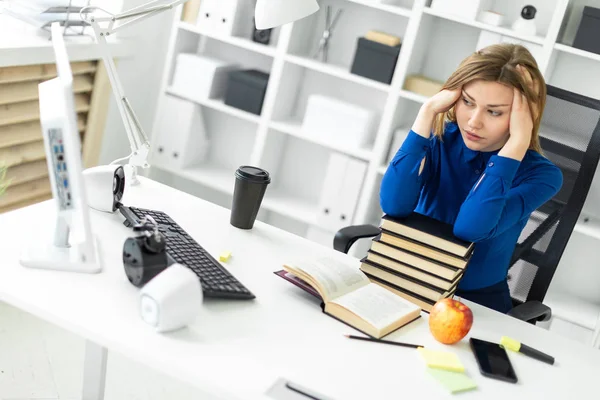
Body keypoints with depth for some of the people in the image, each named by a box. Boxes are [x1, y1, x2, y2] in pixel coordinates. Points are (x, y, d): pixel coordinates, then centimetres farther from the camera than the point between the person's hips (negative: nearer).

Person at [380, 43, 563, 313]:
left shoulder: (539, 174, -13)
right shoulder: (439, 136, -7)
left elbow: (470, 229, -31)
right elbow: (394, 206, -25)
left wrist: (517, 142, -31)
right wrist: (428, 112, -24)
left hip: (475, 299, -1)